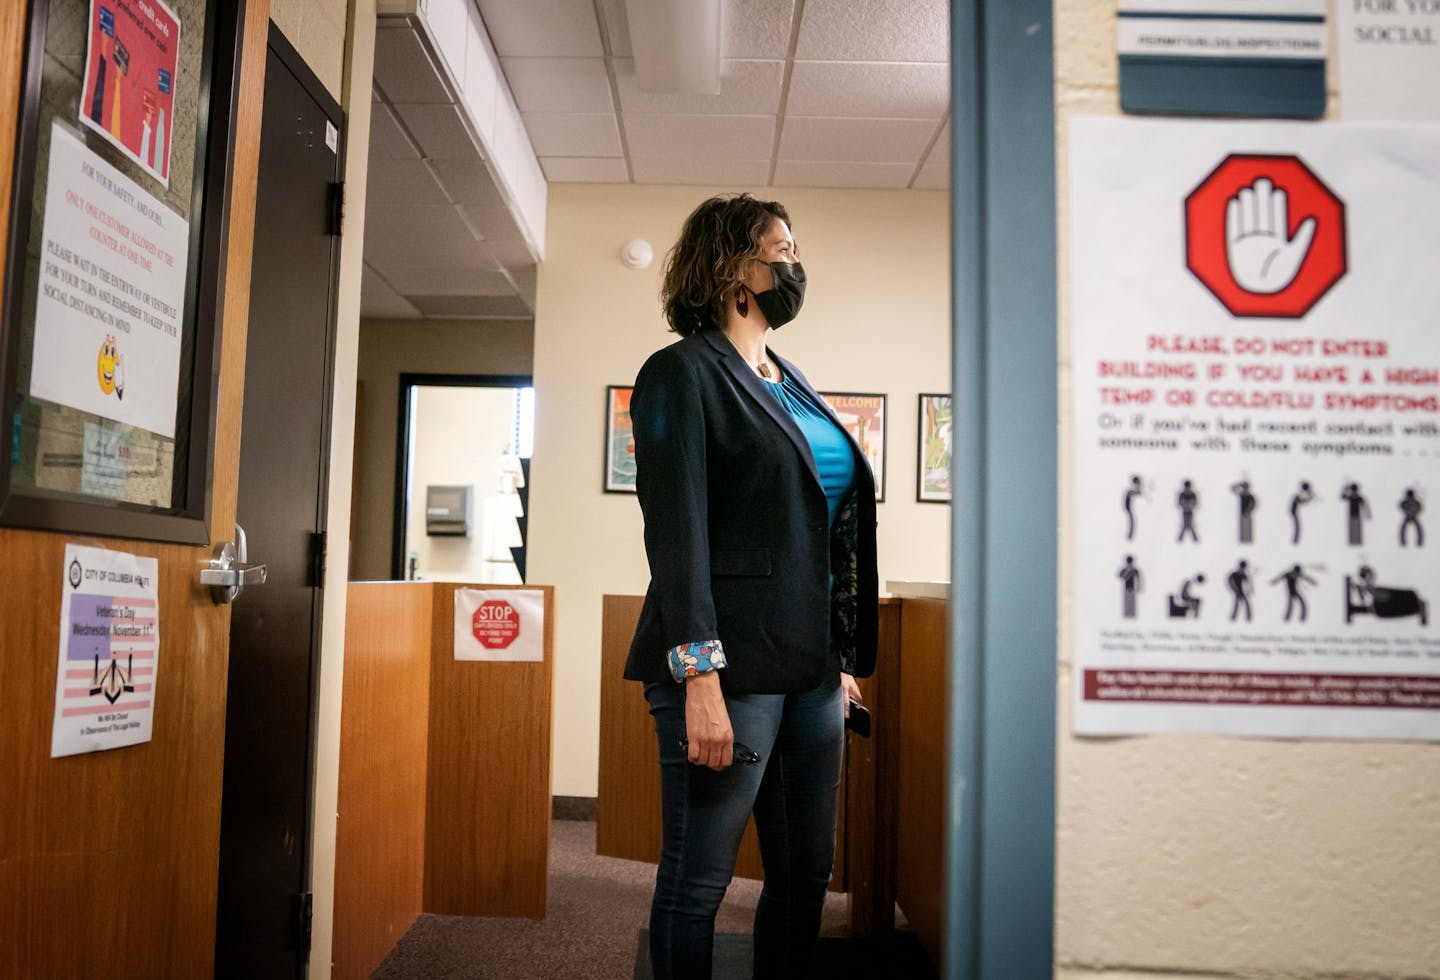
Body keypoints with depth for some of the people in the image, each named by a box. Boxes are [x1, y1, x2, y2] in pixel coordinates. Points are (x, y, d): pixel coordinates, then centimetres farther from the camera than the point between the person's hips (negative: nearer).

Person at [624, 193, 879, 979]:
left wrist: (842, 659, 15)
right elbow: (675, 531, -13)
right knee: (698, 879, 3)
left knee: (806, 875, 13)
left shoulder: (791, 384, 18)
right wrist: (699, 677, -20)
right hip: (729, 665, -7)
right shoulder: (682, 372, -4)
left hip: (810, 666, 8)